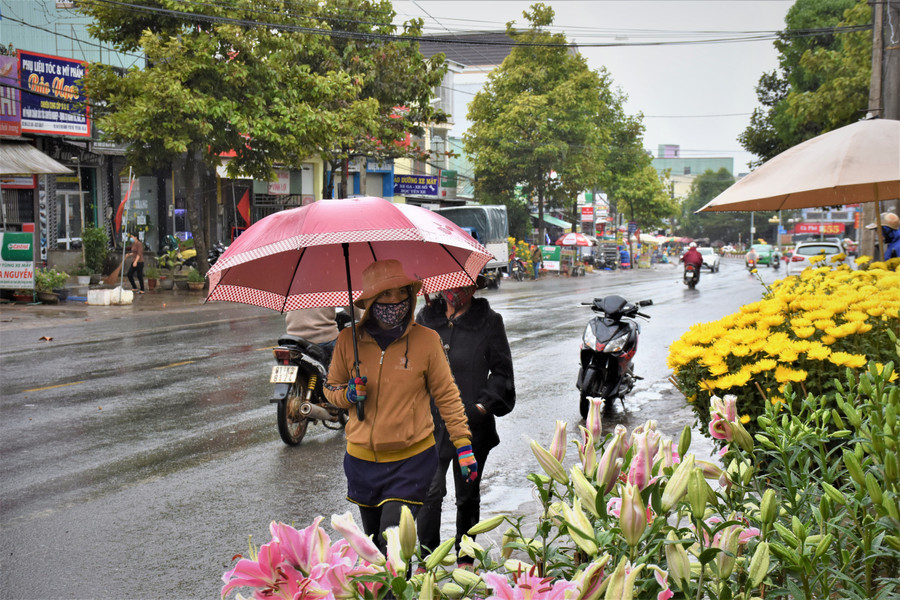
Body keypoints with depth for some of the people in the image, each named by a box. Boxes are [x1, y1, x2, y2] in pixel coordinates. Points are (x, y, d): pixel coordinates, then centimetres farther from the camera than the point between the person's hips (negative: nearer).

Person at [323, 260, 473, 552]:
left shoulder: (427, 340, -7)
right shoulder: (348, 341, -2)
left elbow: (446, 394, 2)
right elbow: (331, 387, 12)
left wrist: (463, 444, 1)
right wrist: (348, 395, -10)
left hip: (411, 460, -3)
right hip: (362, 459, 3)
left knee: (394, 543, -16)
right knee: (374, 543, 18)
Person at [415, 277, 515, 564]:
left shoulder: (489, 322, -1)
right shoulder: (426, 318, 5)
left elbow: (502, 371, 3)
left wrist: (485, 405, -11)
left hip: (472, 425, -1)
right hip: (432, 423, 1)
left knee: (468, 496, 12)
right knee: (430, 492, -7)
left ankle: (465, 558, 28)